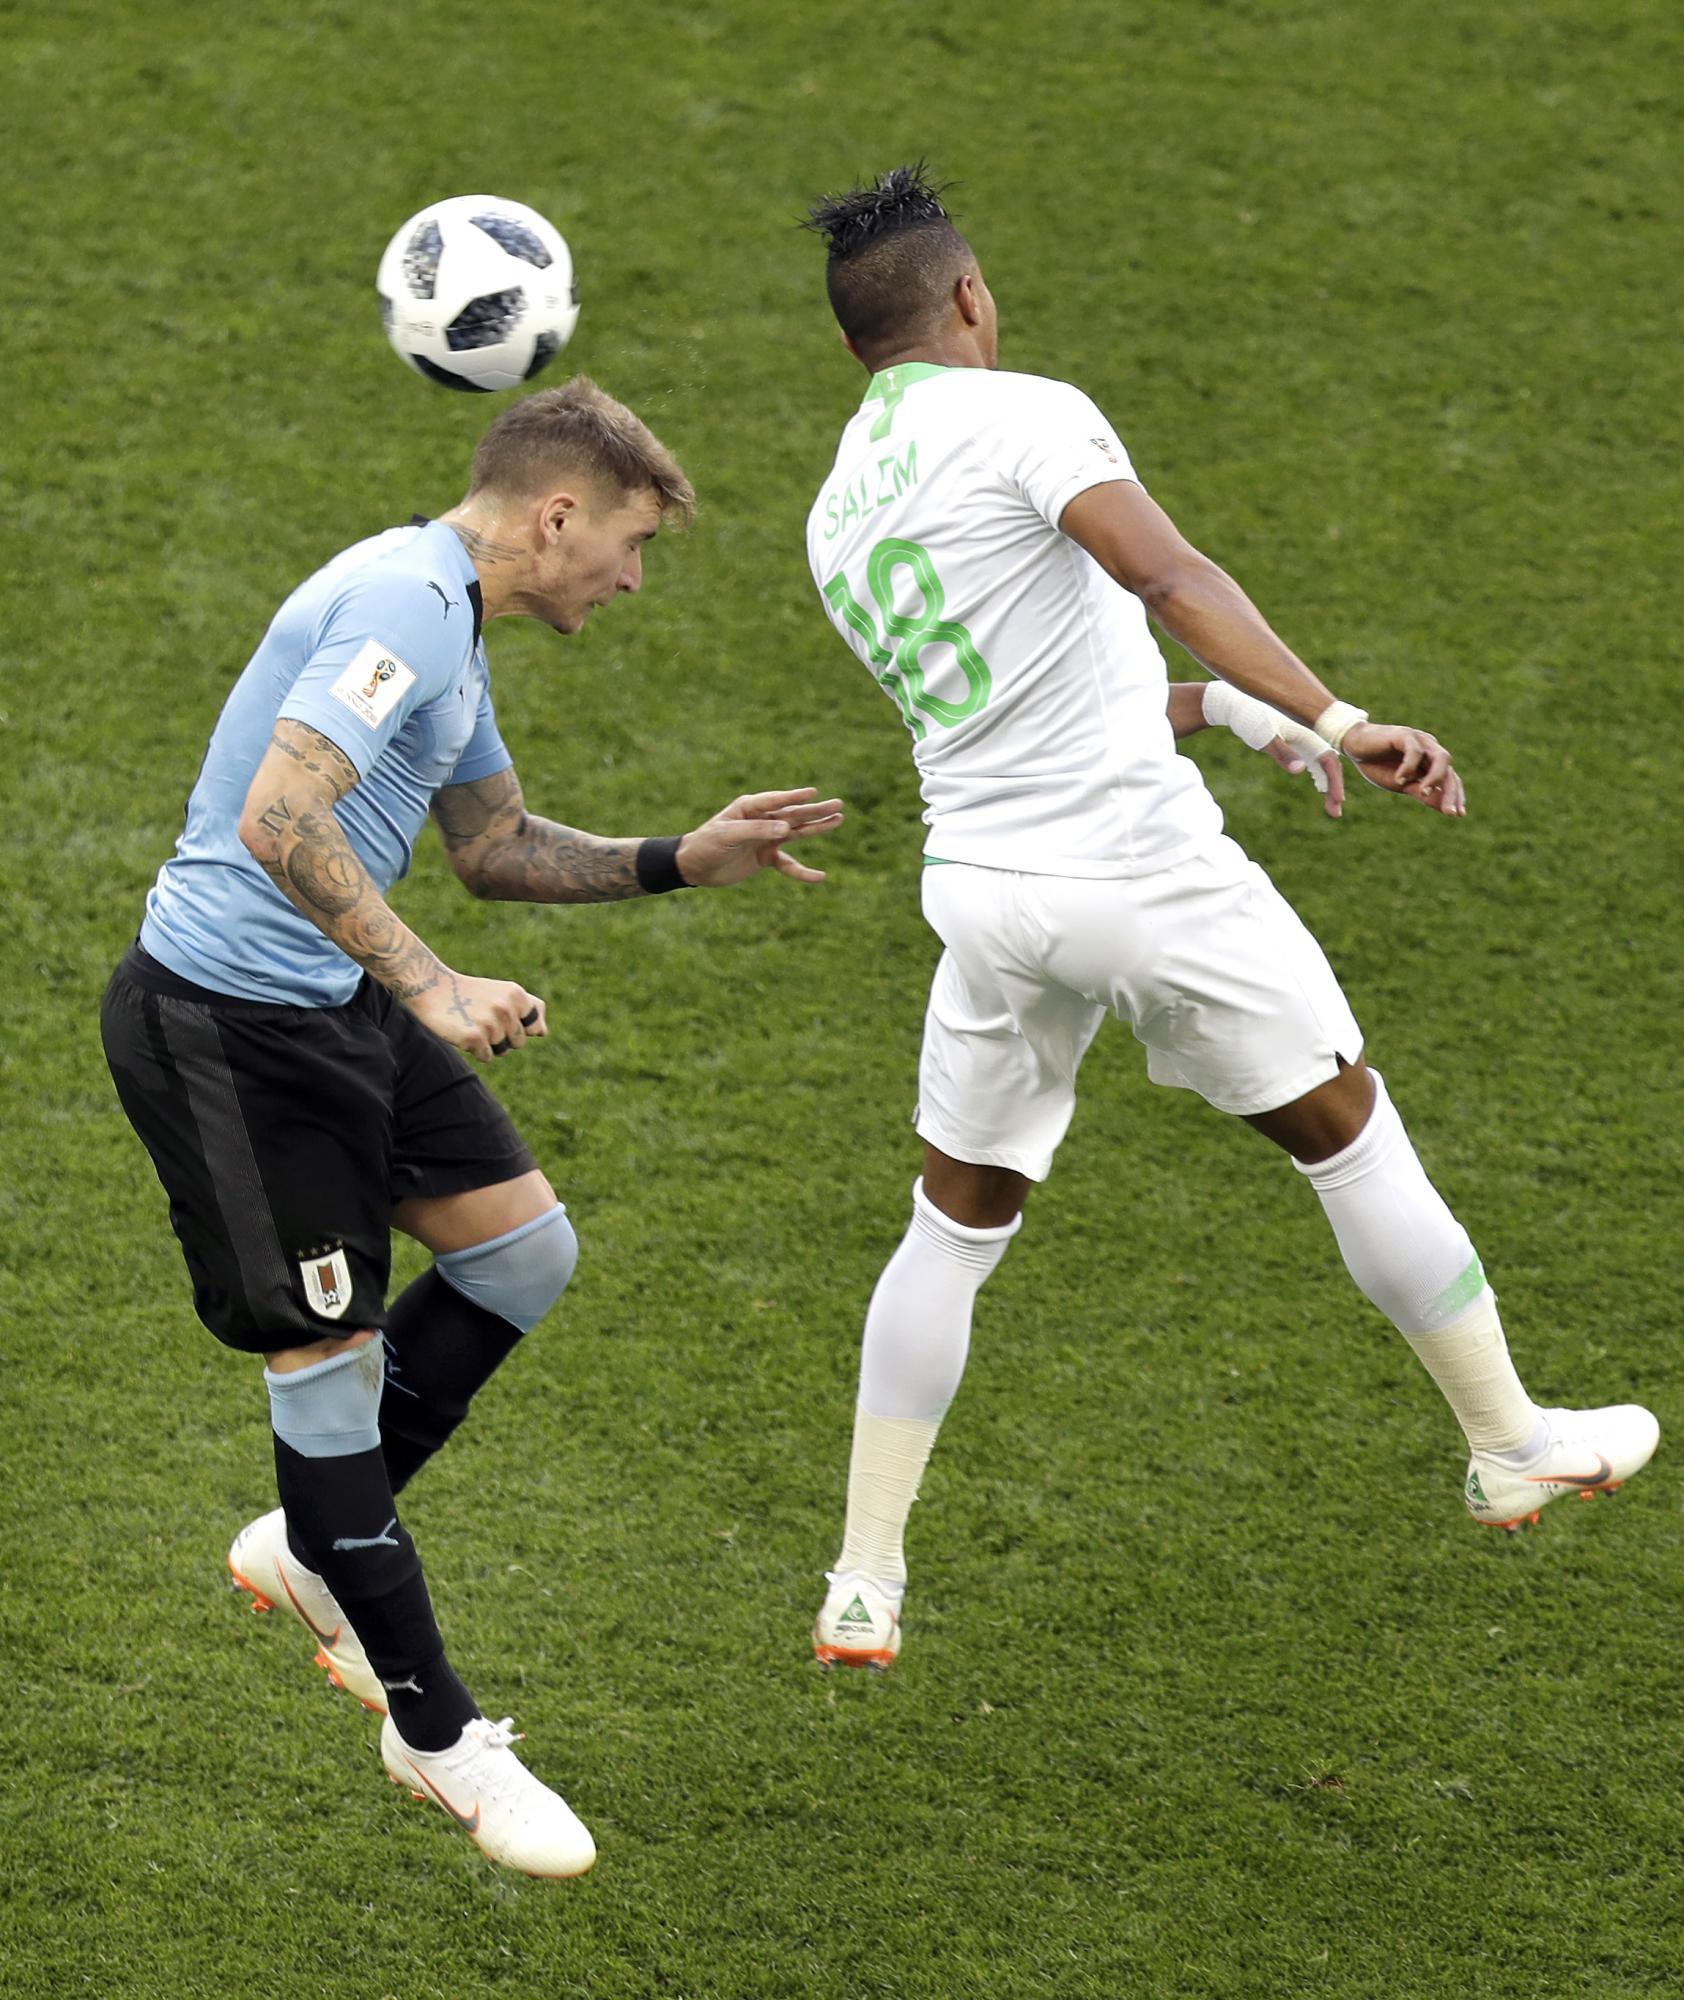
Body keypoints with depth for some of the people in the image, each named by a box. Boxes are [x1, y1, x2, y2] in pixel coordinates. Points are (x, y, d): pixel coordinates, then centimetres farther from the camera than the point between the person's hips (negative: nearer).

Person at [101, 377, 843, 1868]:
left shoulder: (449, 623, 14)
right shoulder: (403, 601, -20)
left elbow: (496, 849, 25)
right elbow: (278, 820, -30)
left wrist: (683, 861, 15)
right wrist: (428, 987, -31)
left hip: (335, 1004, 11)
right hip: (225, 1022, -11)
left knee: (524, 1248, 12)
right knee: (331, 1356, -4)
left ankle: (312, 1544, 25)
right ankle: (436, 1738, 5)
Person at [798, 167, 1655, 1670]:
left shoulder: (838, 515, 14)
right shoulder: (1022, 414, -8)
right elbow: (1168, 576, -26)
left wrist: (1220, 707, 31)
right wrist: (1335, 721, -34)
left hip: (981, 887, 6)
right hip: (1144, 870, -6)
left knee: (957, 1222, 16)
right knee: (1348, 1132, 13)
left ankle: (862, 1590, 14)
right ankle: (1512, 1447, 25)